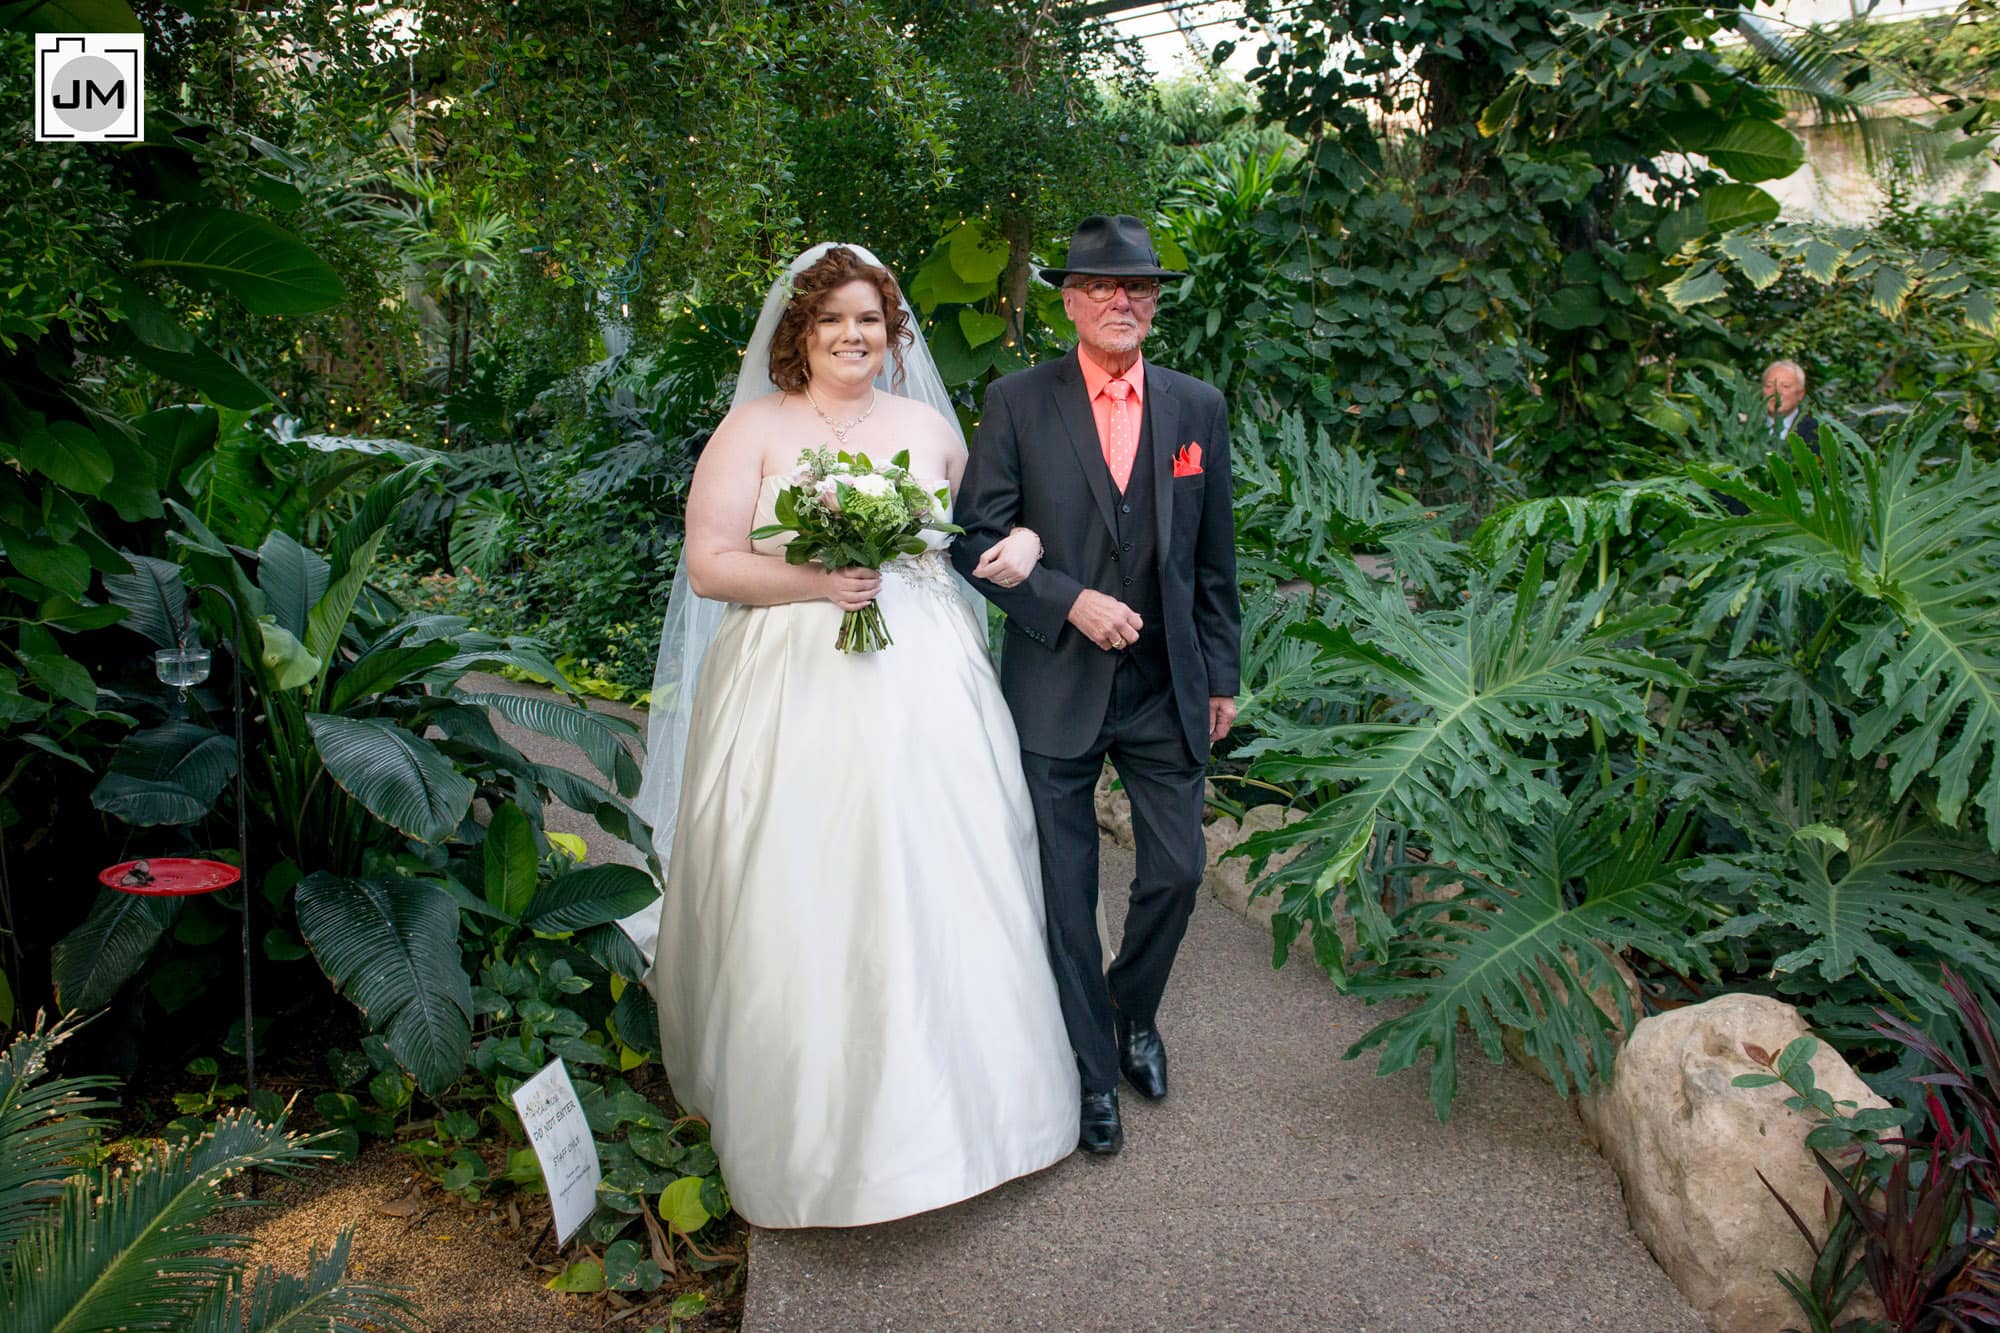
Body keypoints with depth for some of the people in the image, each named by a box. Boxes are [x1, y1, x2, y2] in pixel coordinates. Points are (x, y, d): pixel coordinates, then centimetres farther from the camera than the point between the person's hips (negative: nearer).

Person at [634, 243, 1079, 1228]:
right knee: (802, 905, -2)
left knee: (939, 891, 5)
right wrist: (815, 581, -18)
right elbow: (709, 564, -4)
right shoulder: (755, 428, 2)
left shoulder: (927, 425, 12)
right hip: (796, 694, -3)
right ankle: (813, 1121, 16)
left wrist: (1023, 538, 1)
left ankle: (954, 1094, 23)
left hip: (924, 690, 3)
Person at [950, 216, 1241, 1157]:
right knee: (1066, 889, 6)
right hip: (1057, 687, -2)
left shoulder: (1197, 408, 6)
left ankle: (1134, 1010, 36)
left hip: (1168, 687, 3)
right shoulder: (1018, 403, -3)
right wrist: (1071, 600, -17)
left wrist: (1222, 675, 10)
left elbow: (1214, 557, 10)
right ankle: (1093, 1066, 25)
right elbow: (976, 540, -5)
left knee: (1177, 871, 6)